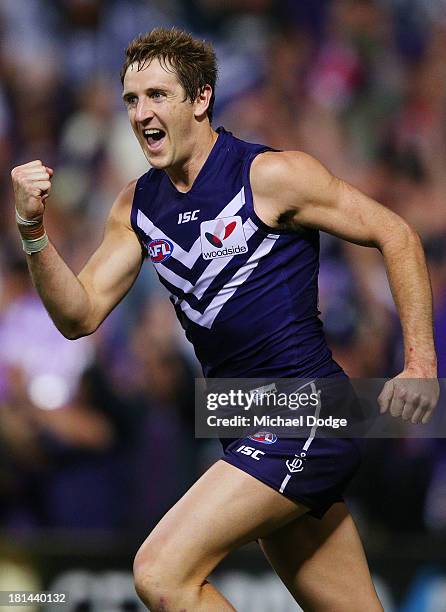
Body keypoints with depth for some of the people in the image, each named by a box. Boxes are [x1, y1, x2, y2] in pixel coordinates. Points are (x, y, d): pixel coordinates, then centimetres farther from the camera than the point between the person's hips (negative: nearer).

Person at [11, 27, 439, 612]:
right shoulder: (138, 206, 10)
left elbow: (396, 235, -5)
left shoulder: (271, 175, -9)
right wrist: (34, 230, -7)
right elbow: (80, 316, 9)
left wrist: (421, 365, -10)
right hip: (250, 431, 7)